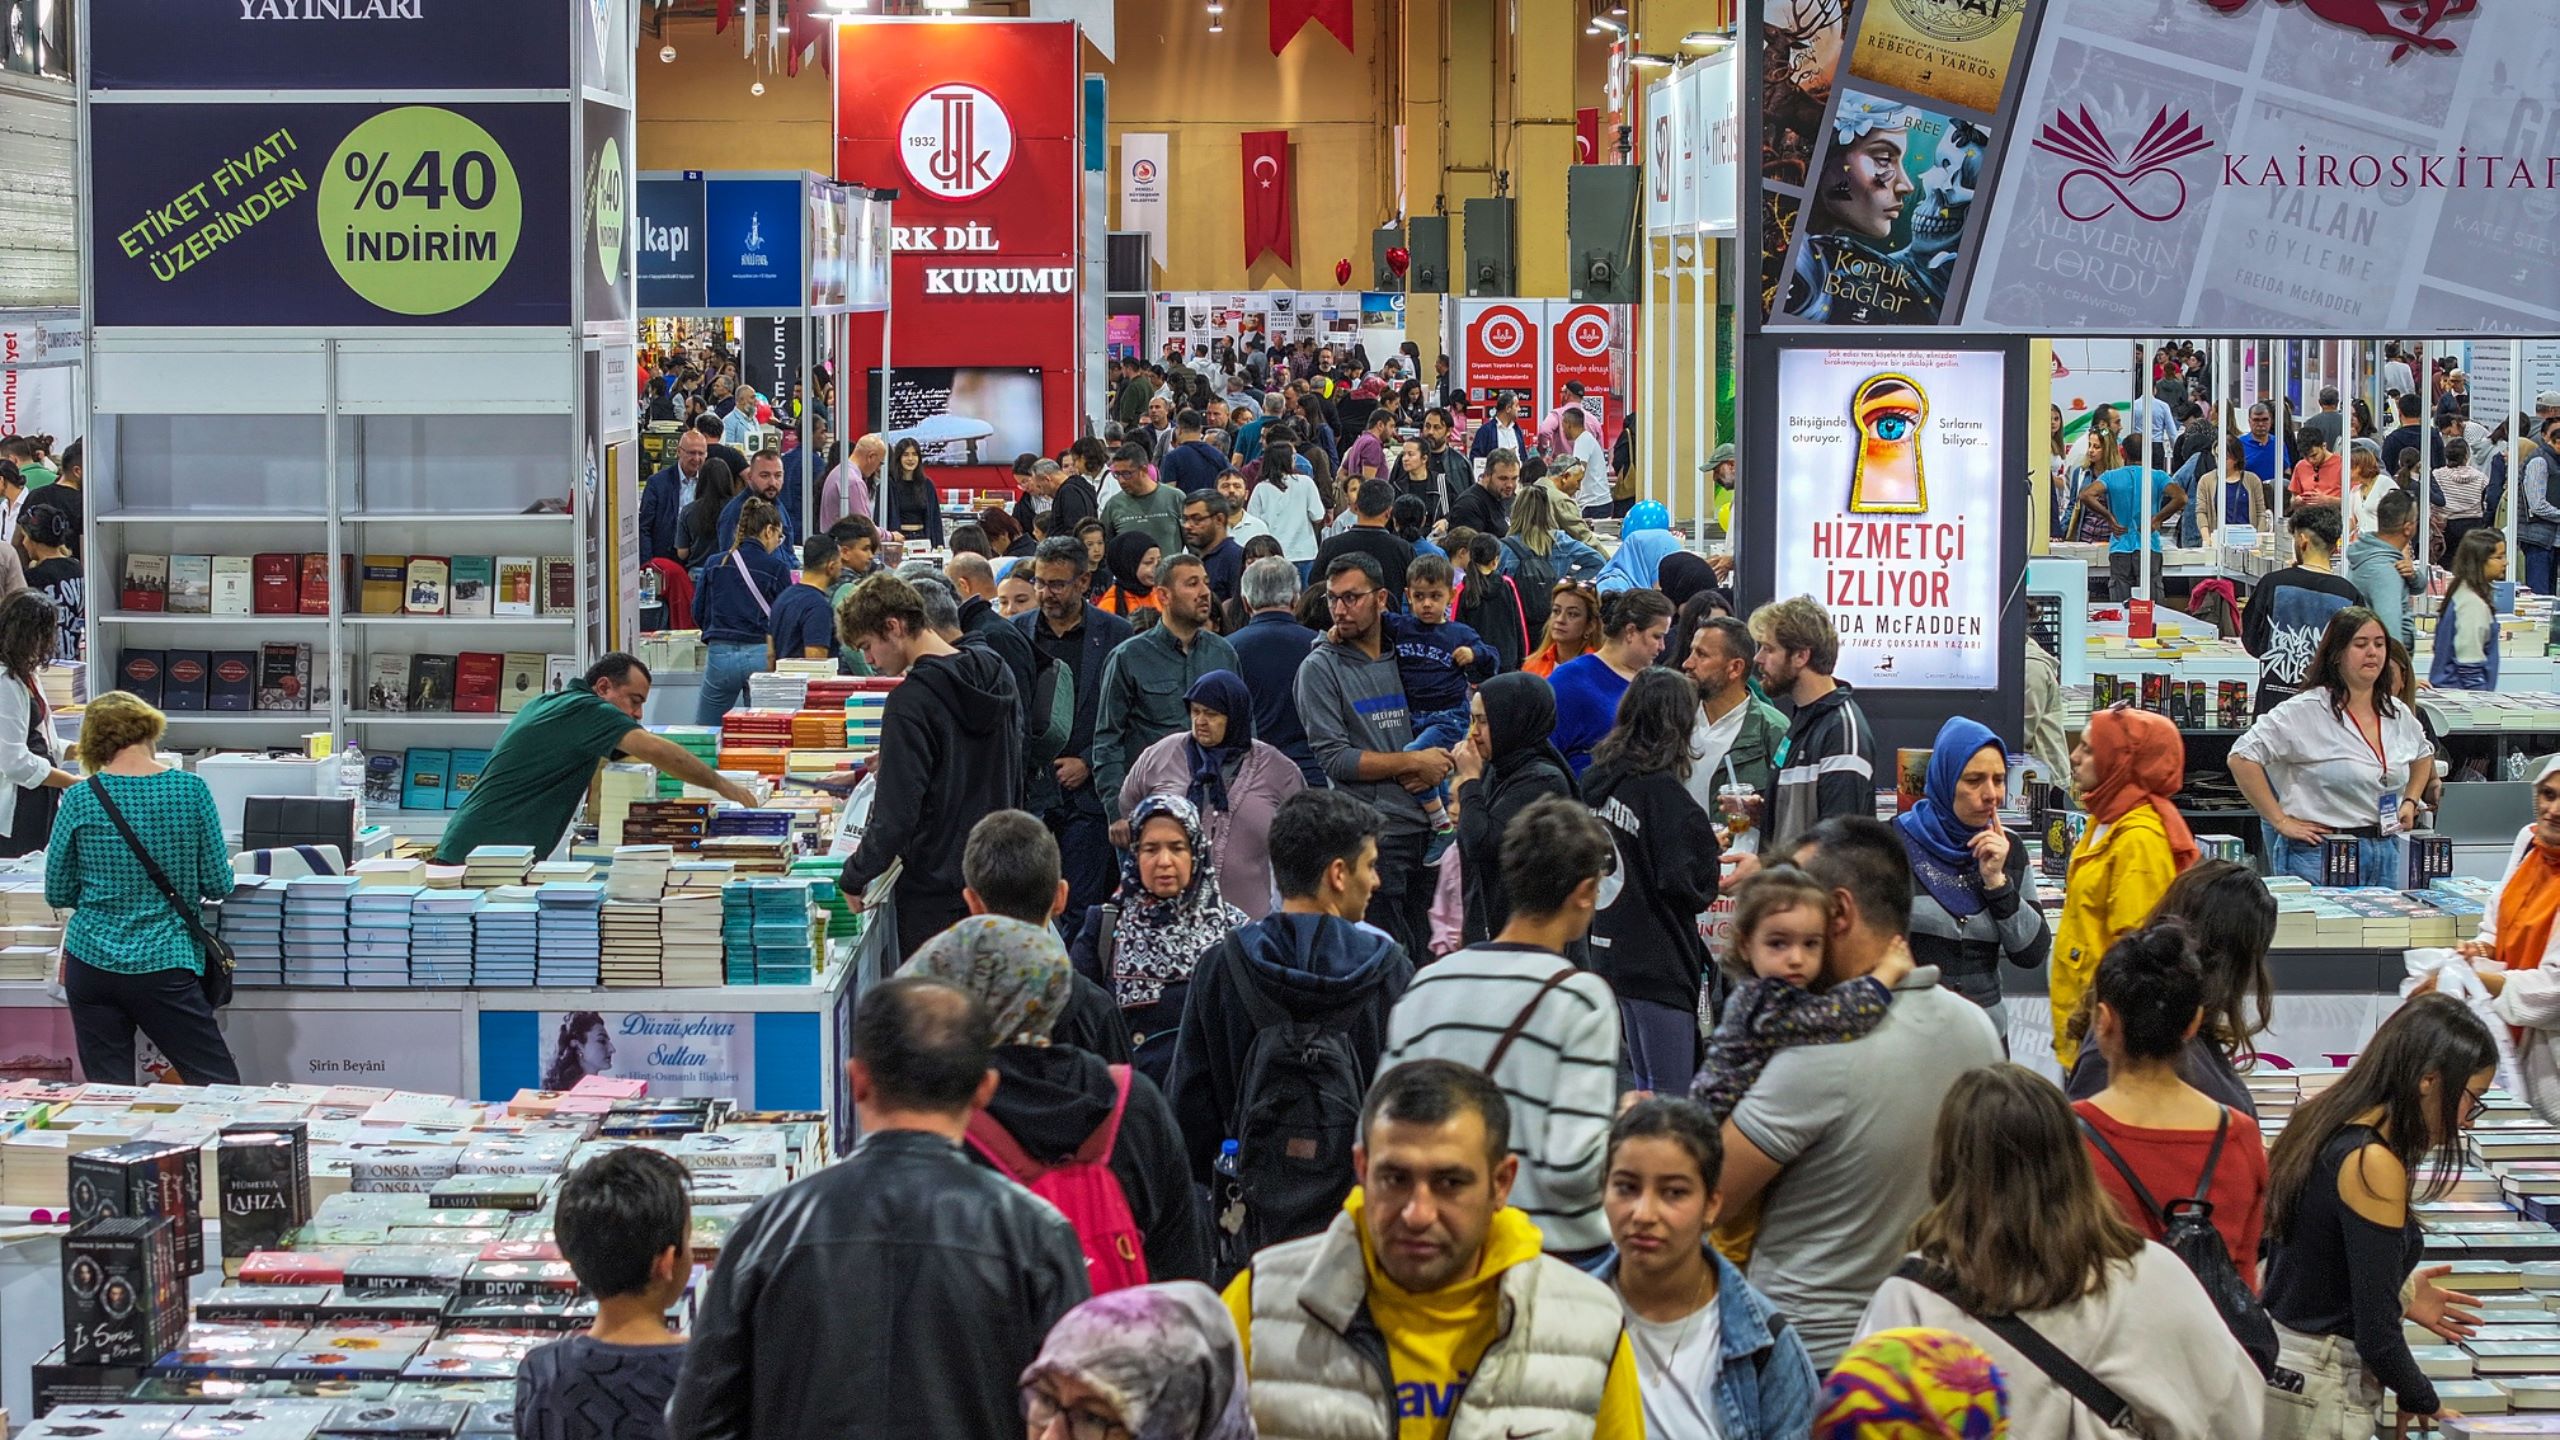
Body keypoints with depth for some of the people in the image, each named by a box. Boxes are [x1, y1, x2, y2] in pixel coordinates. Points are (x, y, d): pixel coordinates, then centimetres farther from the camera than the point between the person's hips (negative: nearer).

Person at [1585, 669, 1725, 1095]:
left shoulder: (1597, 781, 6)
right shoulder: (1662, 791, -17)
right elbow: (1684, 885, -21)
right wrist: (1710, 850, 0)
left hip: (1610, 949, 8)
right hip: (1659, 962, -8)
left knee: (1643, 1085, 18)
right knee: (1670, 1096, -4)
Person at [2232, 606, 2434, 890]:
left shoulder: (2398, 715, 12)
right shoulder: (2305, 712, -9)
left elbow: (2423, 756, 33)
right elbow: (2242, 758, -15)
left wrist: (2410, 801, 16)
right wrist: (2281, 821, -14)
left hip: (2385, 853, 6)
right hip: (2320, 854, -6)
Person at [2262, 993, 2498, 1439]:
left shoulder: (2323, 1126, 6)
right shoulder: (2373, 1164, -20)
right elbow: (2376, 1336, -19)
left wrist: (2398, 1296, 17)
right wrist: (2424, 1403, -4)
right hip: (2315, 1397, -9)